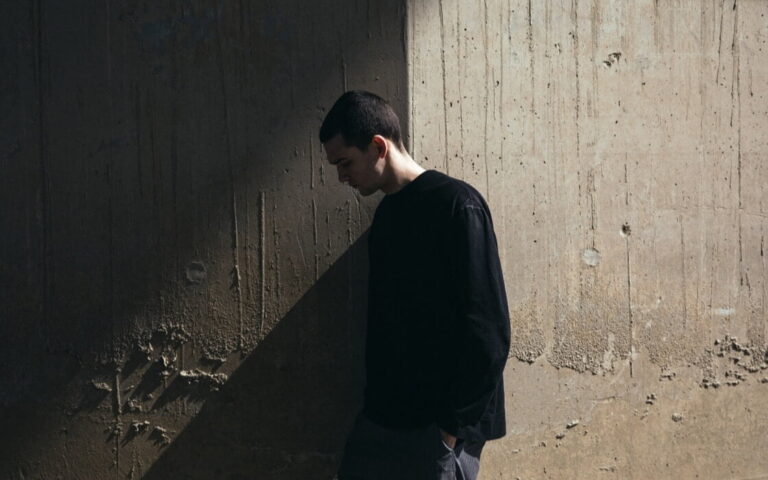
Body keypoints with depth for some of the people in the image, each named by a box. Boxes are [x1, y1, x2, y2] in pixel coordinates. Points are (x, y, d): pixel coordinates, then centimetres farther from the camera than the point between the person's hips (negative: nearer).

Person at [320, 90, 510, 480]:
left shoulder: (456, 206, -12)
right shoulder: (386, 214, 14)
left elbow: (488, 332, -16)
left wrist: (453, 428, -17)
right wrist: (374, 403, 12)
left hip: (436, 430, -8)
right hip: (381, 419, 8)